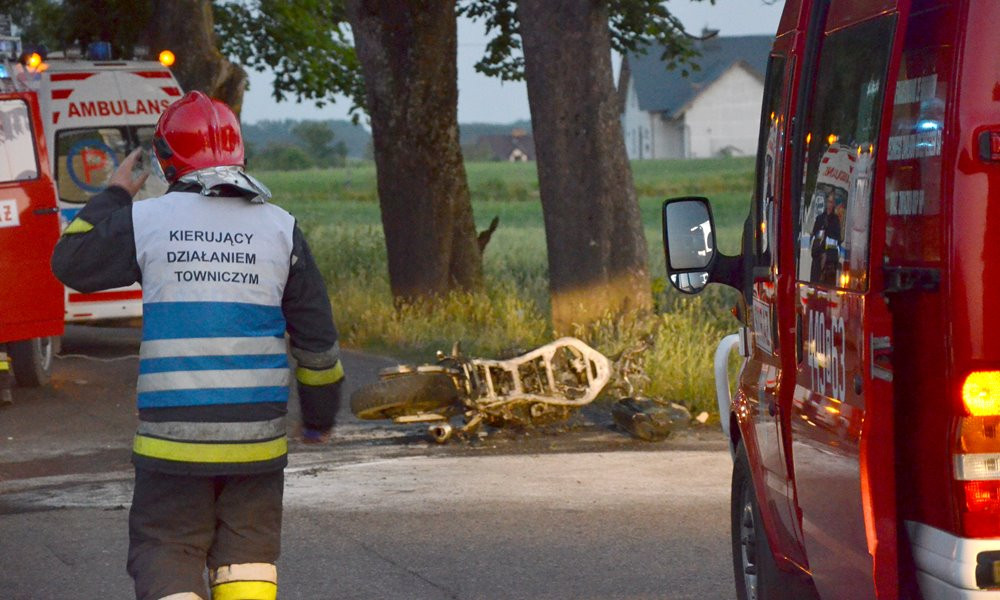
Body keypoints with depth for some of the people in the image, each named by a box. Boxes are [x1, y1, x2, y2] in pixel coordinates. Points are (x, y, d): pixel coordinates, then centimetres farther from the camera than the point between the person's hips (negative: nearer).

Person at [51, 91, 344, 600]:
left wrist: (112, 196, 24)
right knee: (247, 551, 14)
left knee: (166, 557, 5)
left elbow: (71, 262, 13)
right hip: (256, 437, 2)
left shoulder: (144, 221, -4)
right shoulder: (280, 228, 3)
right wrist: (320, 415, 20)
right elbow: (315, 336, 7)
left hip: (172, 435, -2)